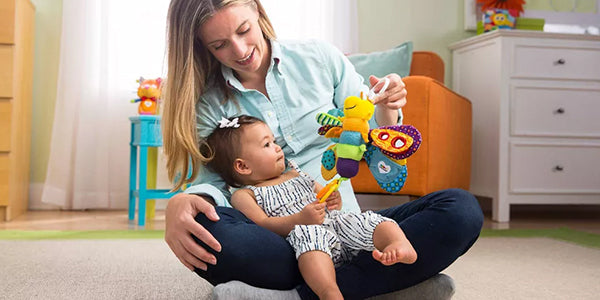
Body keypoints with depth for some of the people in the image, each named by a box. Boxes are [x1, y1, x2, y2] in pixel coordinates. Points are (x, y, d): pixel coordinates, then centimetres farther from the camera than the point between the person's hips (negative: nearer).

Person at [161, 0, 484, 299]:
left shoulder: (321, 58, 6)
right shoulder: (208, 102, 4)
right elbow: (209, 181, -4)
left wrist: (387, 111, -10)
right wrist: (180, 203, -27)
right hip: (273, 241, -1)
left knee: (461, 209, -22)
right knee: (203, 230, -35)